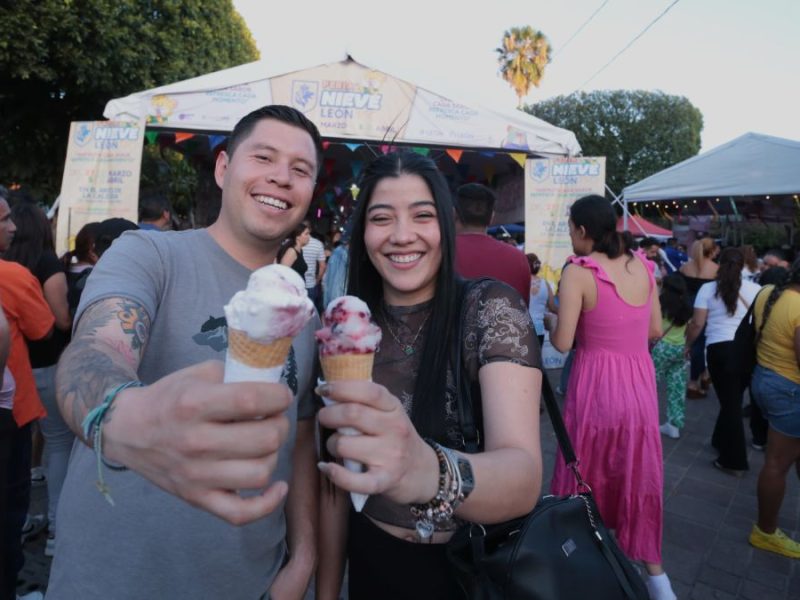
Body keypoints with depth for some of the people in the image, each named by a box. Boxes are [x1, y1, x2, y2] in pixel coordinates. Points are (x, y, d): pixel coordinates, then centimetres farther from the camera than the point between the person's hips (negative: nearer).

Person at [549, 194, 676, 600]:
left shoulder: (578, 272, -14)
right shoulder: (642, 266, 3)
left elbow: (562, 342, -15)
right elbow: (655, 330, 9)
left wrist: (553, 328, 5)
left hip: (596, 383, -5)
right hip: (640, 381, 5)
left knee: (584, 473, 13)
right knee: (639, 474, 19)